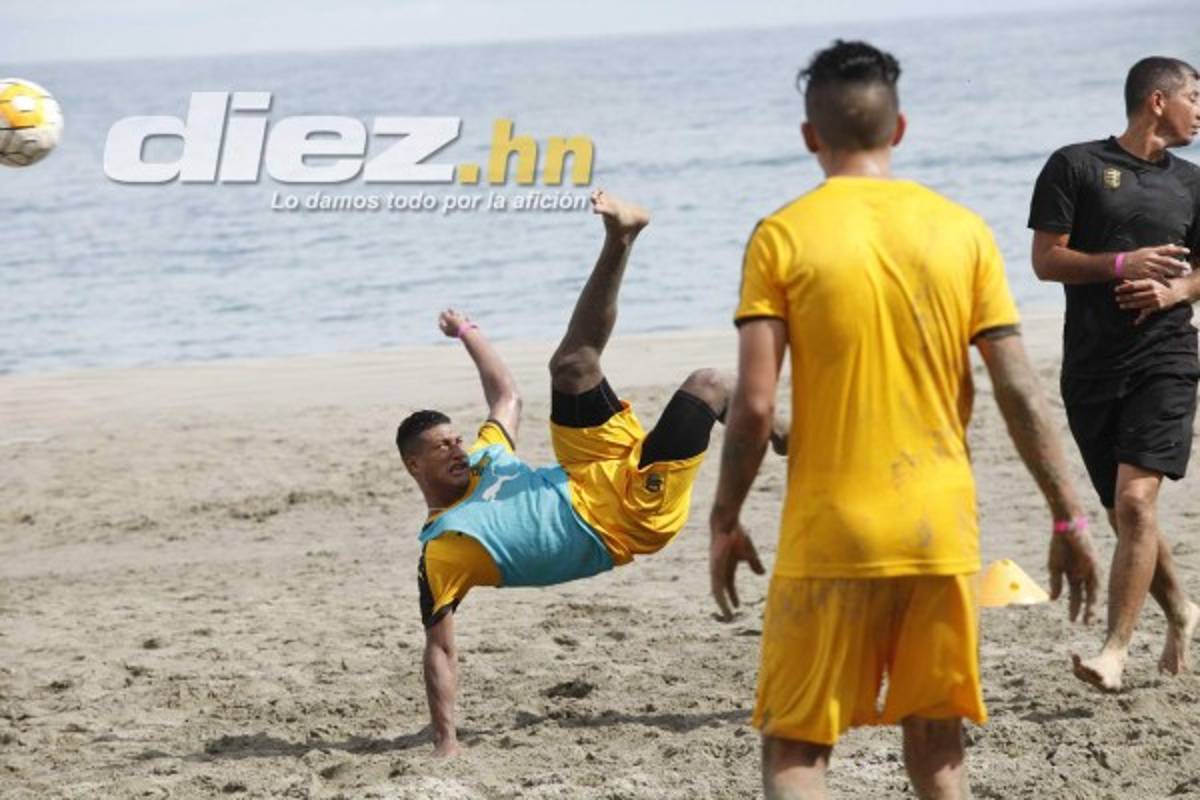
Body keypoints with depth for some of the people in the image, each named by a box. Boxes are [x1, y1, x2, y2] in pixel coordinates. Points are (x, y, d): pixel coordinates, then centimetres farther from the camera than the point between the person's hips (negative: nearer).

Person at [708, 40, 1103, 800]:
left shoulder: (784, 237, -6)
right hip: (943, 531, 3)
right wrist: (1068, 518, 7)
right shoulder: (961, 231, 1)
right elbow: (1020, 393, 0)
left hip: (830, 537, -3)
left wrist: (725, 521, 3)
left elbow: (754, 403, -10)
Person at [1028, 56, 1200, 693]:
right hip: (1091, 369, 0)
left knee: (1135, 501, -17)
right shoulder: (1075, 167, 1)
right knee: (1123, 515, 8)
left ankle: (1115, 651, -16)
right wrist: (1122, 265, -15)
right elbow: (1045, 259, -2)